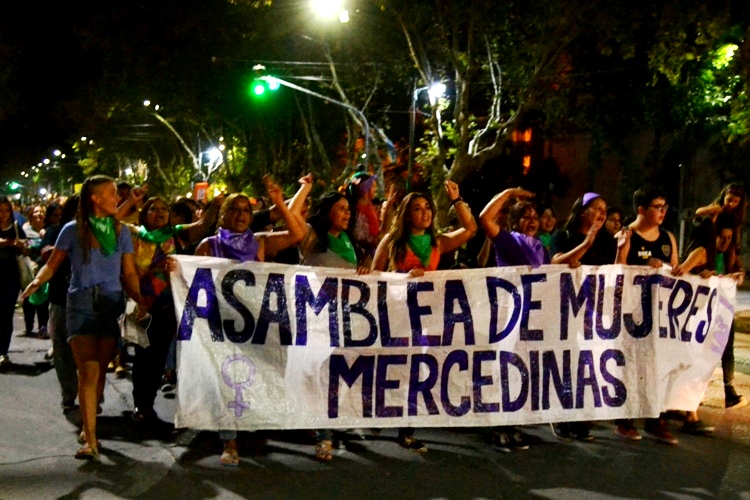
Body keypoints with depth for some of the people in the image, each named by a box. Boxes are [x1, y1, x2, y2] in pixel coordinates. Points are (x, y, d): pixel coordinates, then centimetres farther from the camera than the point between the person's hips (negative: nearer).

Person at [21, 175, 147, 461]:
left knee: (99, 372, 8)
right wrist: (37, 281, -19)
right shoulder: (73, 230, 2)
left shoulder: (121, 232, 10)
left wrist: (138, 298, -9)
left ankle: (88, 428, 25)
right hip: (81, 305, -3)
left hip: (112, 305, 3)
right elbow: (52, 264, 2)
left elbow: (129, 274, 8)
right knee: (89, 372, -13)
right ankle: (90, 440, -13)